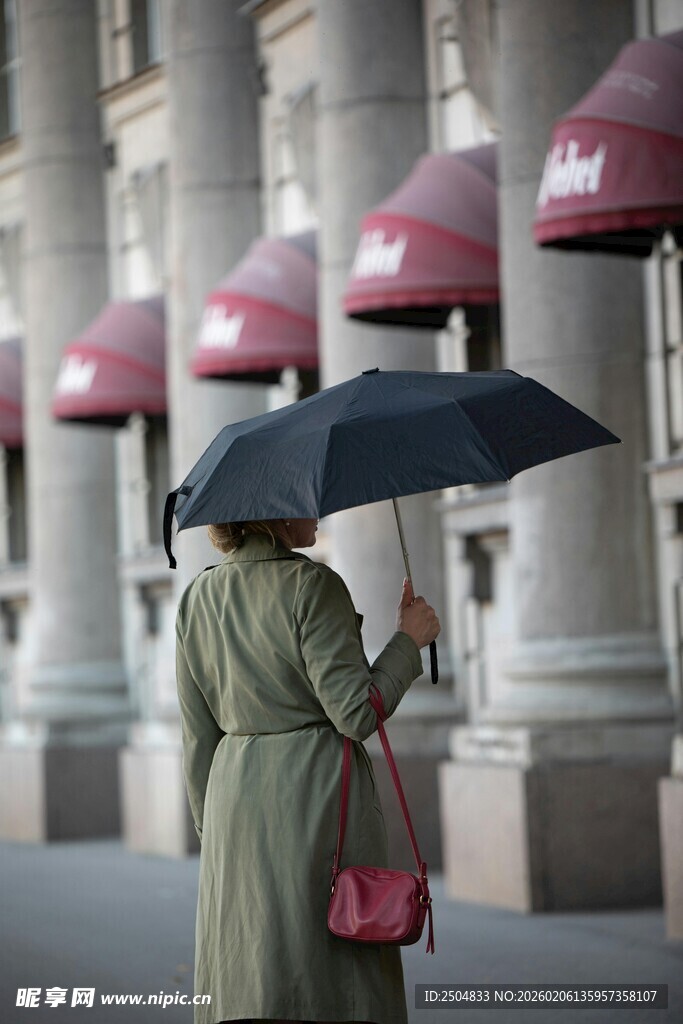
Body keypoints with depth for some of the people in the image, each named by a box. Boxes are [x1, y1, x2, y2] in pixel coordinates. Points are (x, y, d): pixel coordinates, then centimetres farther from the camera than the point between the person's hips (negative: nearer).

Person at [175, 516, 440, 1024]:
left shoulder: (197, 598, 8)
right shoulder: (313, 585, -12)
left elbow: (198, 740, 11)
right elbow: (357, 713, -15)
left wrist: (214, 837, 19)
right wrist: (410, 640, -2)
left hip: (234, 796, 6)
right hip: (320, 792, -6)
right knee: (339, 982, -1)